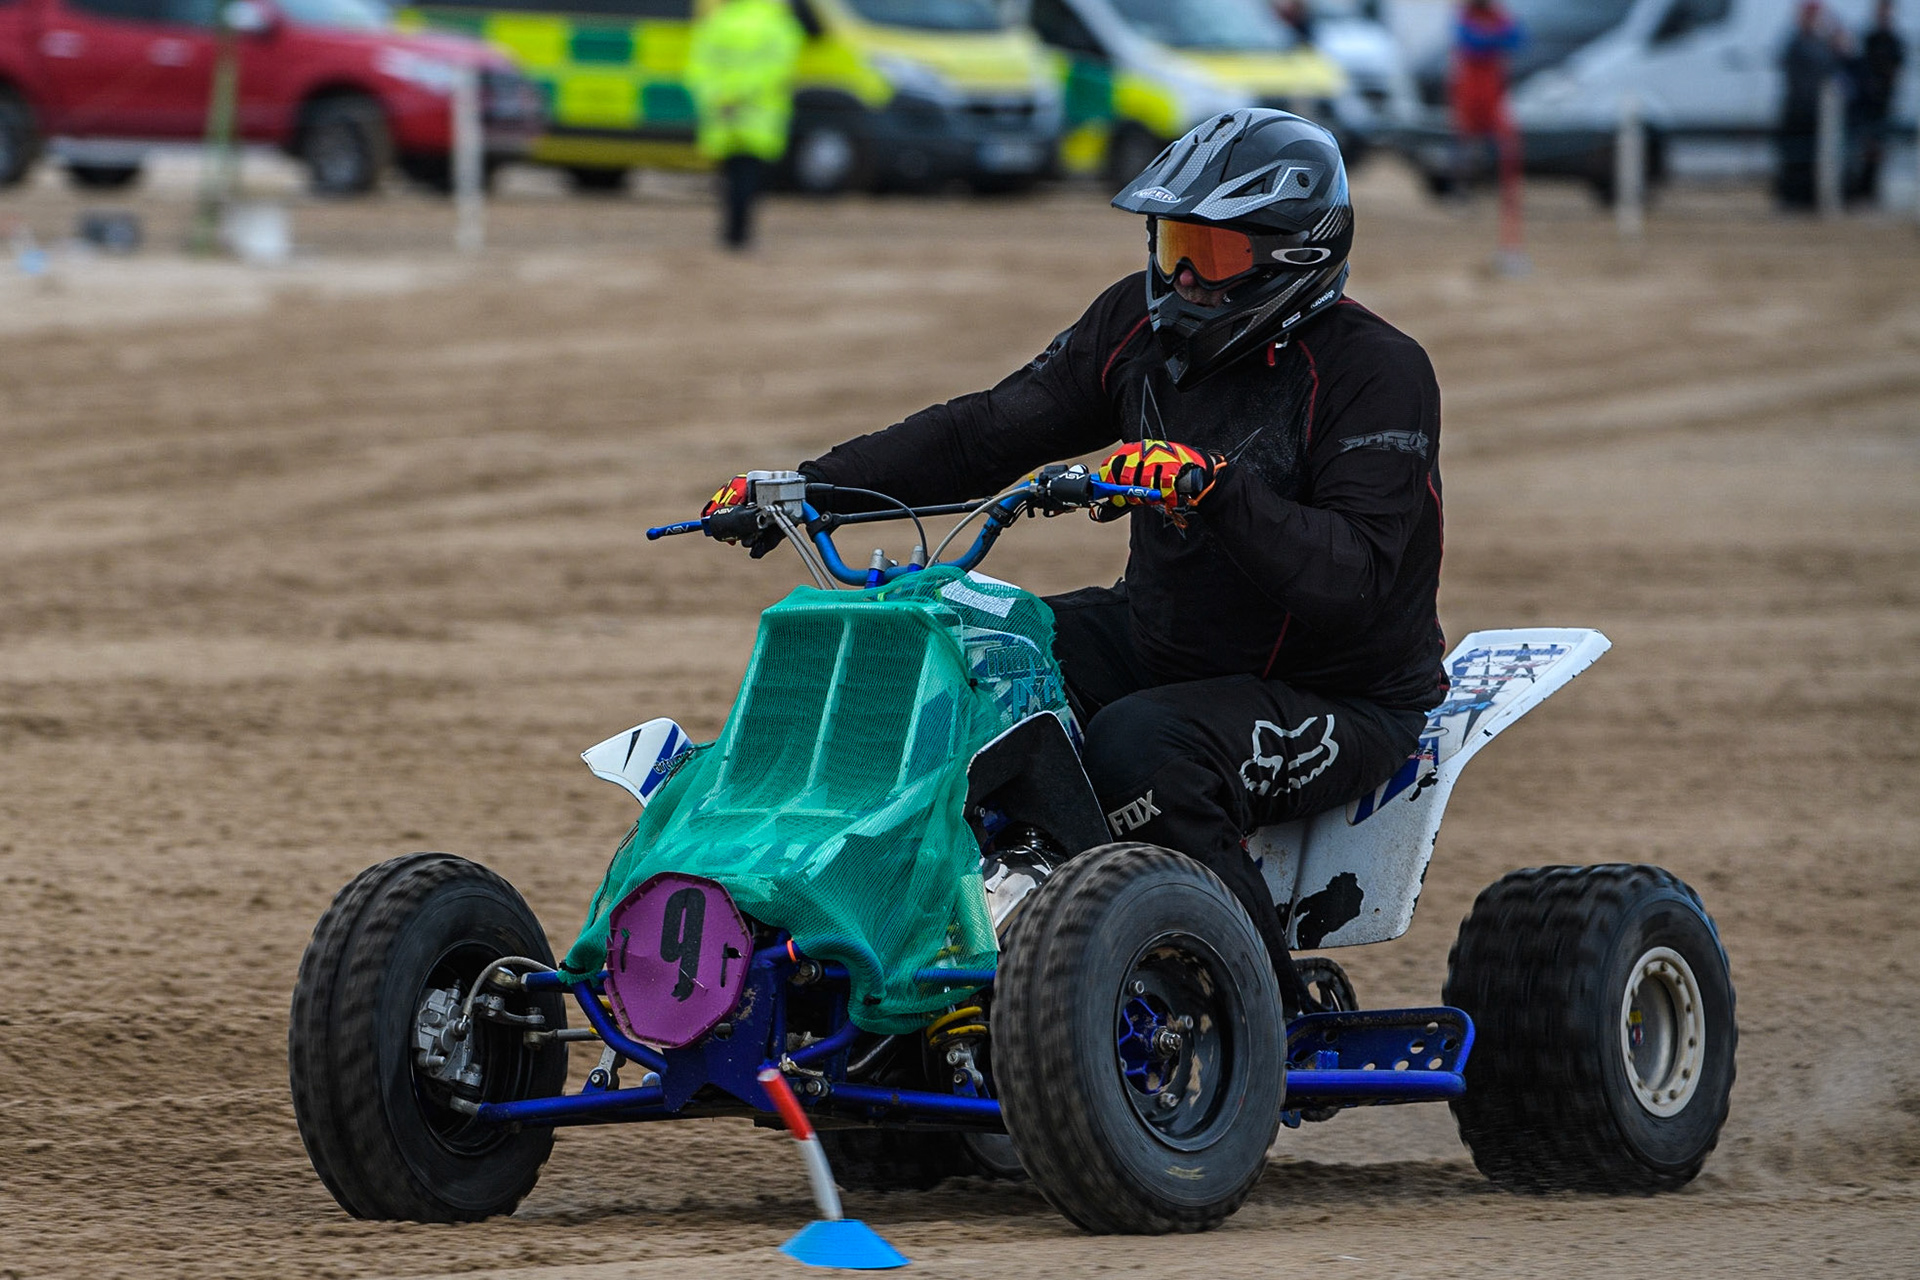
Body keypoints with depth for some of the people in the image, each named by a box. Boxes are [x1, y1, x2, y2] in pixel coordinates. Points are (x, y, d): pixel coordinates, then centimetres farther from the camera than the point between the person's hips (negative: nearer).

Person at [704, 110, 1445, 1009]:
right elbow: (995, 430, 3)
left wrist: (1214, 487, -45)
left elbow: (1357, 580, -31)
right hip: (1159, 643, 8)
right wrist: (807, 486, -7)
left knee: (1143, 747, -35)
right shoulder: (1146, 321, 2)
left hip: (1339, 696, -8)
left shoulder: (1376, 371, -20)